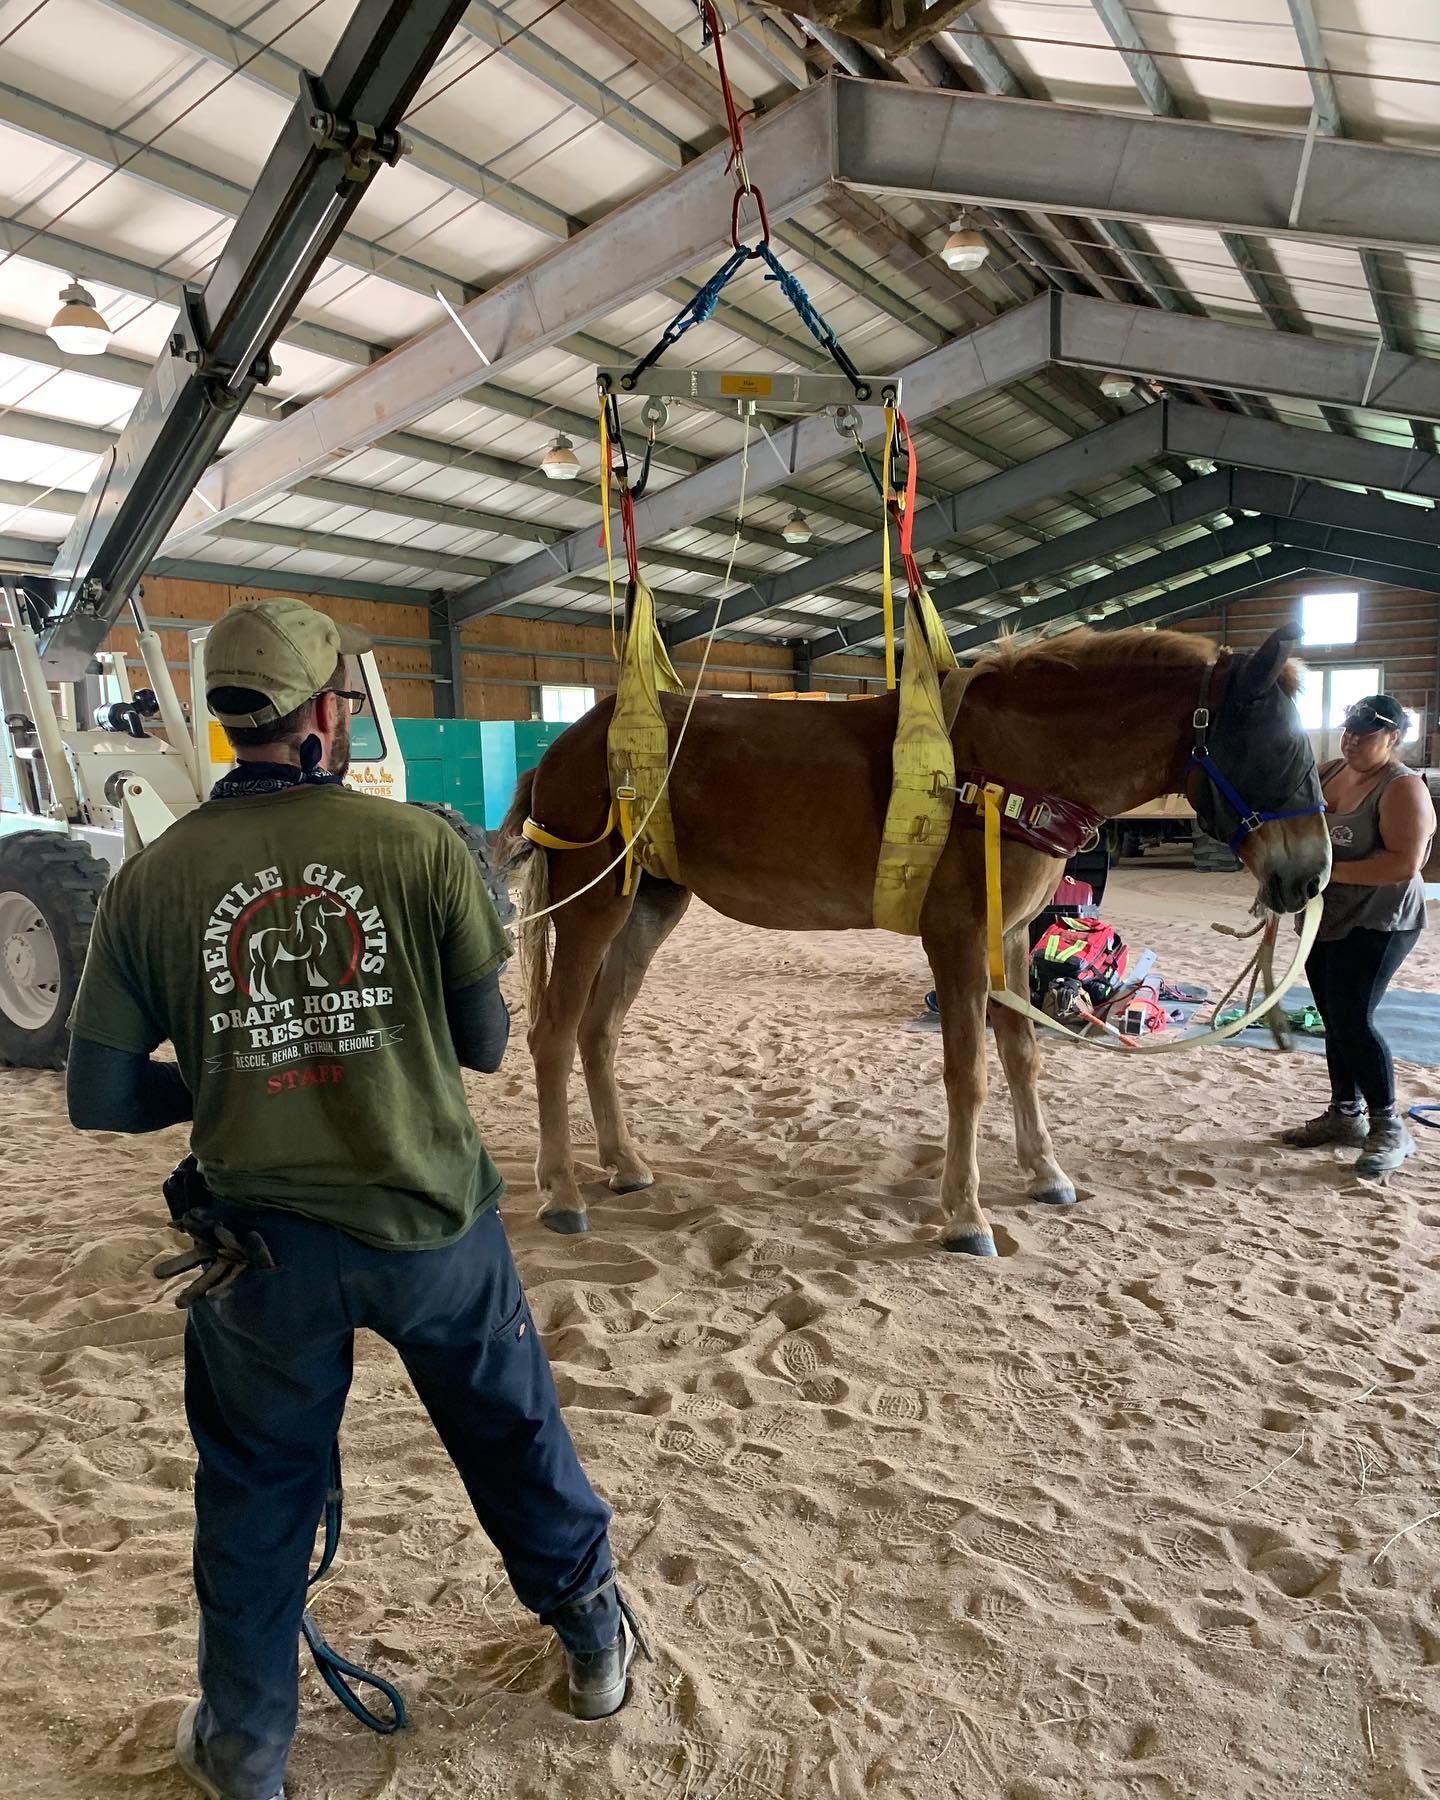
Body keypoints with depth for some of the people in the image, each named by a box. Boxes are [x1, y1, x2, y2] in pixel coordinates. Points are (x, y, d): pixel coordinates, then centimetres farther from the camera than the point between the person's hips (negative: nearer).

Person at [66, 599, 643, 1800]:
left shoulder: (151, 881, -9)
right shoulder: (422, 842, -14)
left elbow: (99, 1099, -3)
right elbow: (486, 1044, -6)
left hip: (263, 1244, 1)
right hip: (433, 1221, 0)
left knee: (257, 1491, 23)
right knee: (518, 1438, 22)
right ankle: (595, 1640, 44)